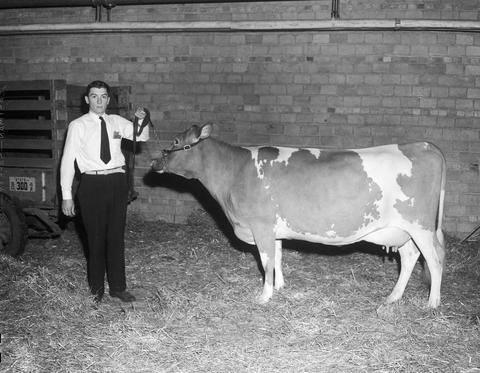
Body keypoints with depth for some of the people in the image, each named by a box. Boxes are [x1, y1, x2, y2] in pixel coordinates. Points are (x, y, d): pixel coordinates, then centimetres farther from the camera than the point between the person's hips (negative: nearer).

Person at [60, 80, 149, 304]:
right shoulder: (78, 126, -1)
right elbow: (67, 160, -2)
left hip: (117, 182, 3)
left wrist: (141, 121, -12)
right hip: (92, 184, -3)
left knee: (116, 237, 10)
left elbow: (142, 137, 10)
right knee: (95, 238, 5)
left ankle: (118, 287, 23)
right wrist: (66, 195, -6)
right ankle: (96, 290, 21)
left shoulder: (117, 122, 9)